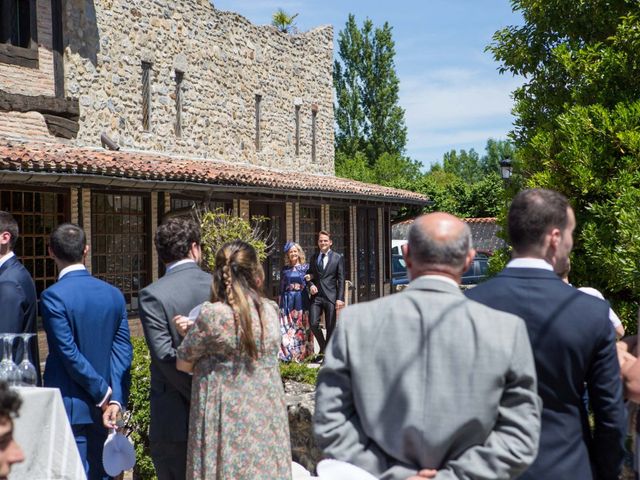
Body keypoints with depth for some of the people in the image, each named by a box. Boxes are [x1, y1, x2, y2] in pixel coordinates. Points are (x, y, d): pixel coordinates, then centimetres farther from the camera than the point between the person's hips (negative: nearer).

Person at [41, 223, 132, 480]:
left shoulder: (53, 296, -13)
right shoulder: (114, 294, 4)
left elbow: (69, 353, -15)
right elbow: (123, 350, -1)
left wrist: (105, 393, -8)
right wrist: (116, 398, -6)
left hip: (69, 407, -5)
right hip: (101, 409, 5)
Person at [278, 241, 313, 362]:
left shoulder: (305, 267, 6)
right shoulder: (285, 269, 10)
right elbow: (281, 287, 11)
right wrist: (280, 303, 6)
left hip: (301, 300, -1)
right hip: (288, 299, 1)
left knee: (302, 327, 0)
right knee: (286, 328, -4)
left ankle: (302, 354, 5)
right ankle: (288, 354, -2)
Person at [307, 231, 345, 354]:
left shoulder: (338, 258, 3)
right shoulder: (314, 257, 14)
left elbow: (341, 280, -1)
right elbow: (310, 275, 20)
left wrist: (340, 298, -9)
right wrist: (311, 285, -3)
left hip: (331, 297, -3)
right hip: (316, 296, 3)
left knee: (330, 327, 0)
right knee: (313, 324, -9)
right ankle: (323, 347, 14)